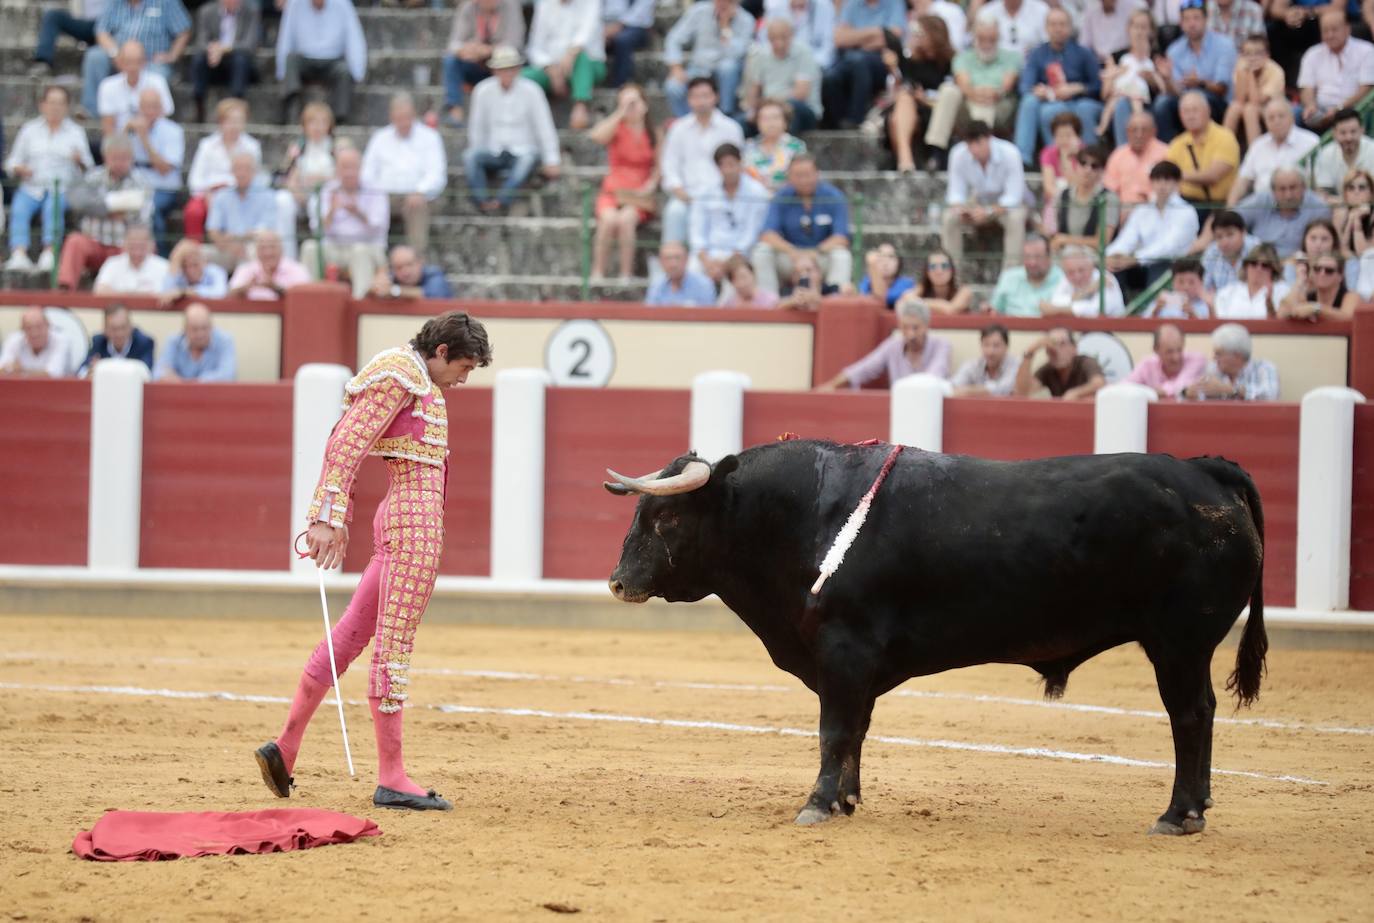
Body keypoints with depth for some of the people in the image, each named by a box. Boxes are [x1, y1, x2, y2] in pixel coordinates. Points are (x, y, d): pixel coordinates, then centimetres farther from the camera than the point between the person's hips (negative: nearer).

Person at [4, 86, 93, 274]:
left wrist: (80, 161, -15)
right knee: (18, 209, -30)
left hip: (62, 189, -1)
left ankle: (49, 253, -50)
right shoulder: (29, 130, 18)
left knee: (53, 207, -35)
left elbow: (88, 168, 8)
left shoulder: (75, 132, 15)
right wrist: (20, 169, -7)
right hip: (31, 188, 1)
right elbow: (12, 162, 16)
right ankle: (18, 254, -47)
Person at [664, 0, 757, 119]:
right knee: (673, 88, -29)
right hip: (698, 68, 1)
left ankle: (726, 116, -22)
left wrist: (725, 24, -23)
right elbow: (674, 40, -2)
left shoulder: (746, 21, -9)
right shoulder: (699, 11, -3)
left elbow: (733, 55, -22)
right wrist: (676, 68, -15)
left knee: (728, 65, -37)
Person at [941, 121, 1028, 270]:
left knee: (1015, 219, -36)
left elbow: (1013, 196, -27)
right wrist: (959, 208, -33)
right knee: (949, 218, -23)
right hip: (978, 200, 3)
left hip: (1006, 204, -3)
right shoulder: (958, 154, -21)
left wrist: (989, 212, -40)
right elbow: (956, 191, -11)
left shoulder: (1009, 153, -29)